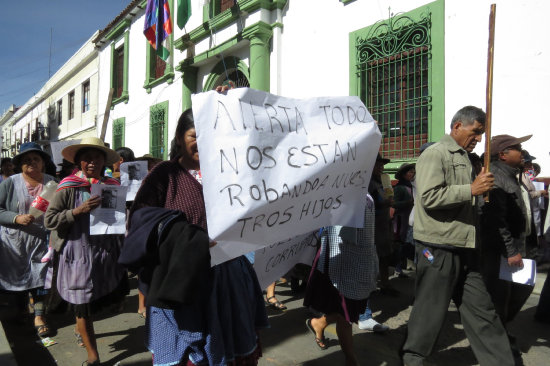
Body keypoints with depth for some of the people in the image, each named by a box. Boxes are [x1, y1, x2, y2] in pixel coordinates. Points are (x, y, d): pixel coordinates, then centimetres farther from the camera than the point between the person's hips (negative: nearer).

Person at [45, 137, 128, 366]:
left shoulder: (112, 186, 5)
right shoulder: (68, 188, -5)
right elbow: (49, 220, -7)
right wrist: (78, 211, -20)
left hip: (107, 252, 4)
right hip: (79, 254, -4)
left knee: (115, 293, 14)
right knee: (83, 306, 6)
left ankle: (80, 328, 45)